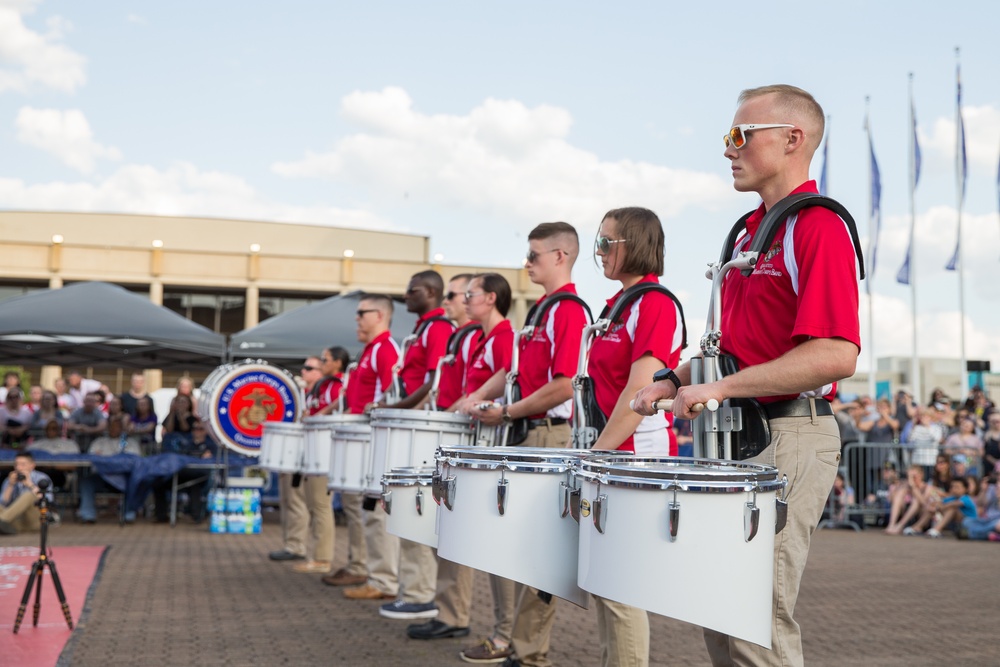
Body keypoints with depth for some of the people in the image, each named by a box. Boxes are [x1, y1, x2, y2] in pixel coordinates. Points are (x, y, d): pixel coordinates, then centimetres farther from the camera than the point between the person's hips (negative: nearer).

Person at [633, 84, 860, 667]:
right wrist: (676, 381, 8)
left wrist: (722, 388, -24)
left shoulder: (818, 226, -13)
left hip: (787, 439, -9)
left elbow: (836, 355, -23)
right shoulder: (750, 231, 15)